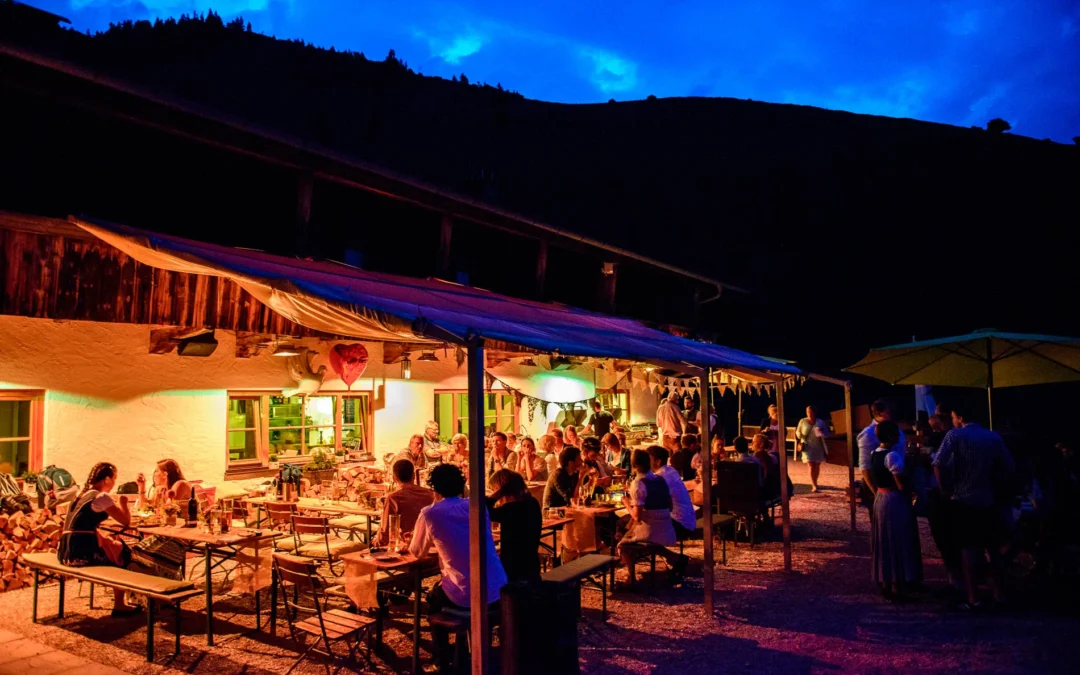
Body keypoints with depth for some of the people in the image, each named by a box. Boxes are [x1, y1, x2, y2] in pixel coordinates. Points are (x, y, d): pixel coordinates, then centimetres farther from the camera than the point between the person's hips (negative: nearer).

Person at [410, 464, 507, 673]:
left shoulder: (430, 513, -5)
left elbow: (417, 553, 10)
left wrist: (432, 538, 32)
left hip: (465, 595, -5)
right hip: (498, 589, 5)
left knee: (433, 599, 28)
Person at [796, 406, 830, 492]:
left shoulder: (821, 422, 0)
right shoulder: (803, 421, -1)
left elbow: (827, 433, 2)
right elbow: (798, 433, 6)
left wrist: (822, 433, -20)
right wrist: (798, 435, -18)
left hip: (818, 447, 2)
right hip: (808, 446, -2)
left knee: (817, 465, 11)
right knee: (811, 466, -11)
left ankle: (814, 482, 31)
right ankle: (814, 486, -14)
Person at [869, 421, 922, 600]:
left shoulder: (874, 454, 7)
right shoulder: (893, 455, -19)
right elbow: (902, 485, -20)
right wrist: (912, 488, -5)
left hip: (880, 500, 8)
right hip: (896, 502, -8)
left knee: (885, 543, 15)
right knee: (898, 544, 1)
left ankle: (885, 584, 23)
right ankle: (897, 587, 7)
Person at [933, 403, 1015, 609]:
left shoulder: (955, 435, -9)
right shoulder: (993, 437, 5)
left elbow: (938, 464, -18)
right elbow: (1009, 467, 4)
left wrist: (945, 489, -7)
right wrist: (995, 487, 11)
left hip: (962, 500, -4)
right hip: (987, 500, 4)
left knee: (967, 548, 1)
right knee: (992, 546, 15)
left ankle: (972, 597, 1)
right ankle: (997, 593, 19)